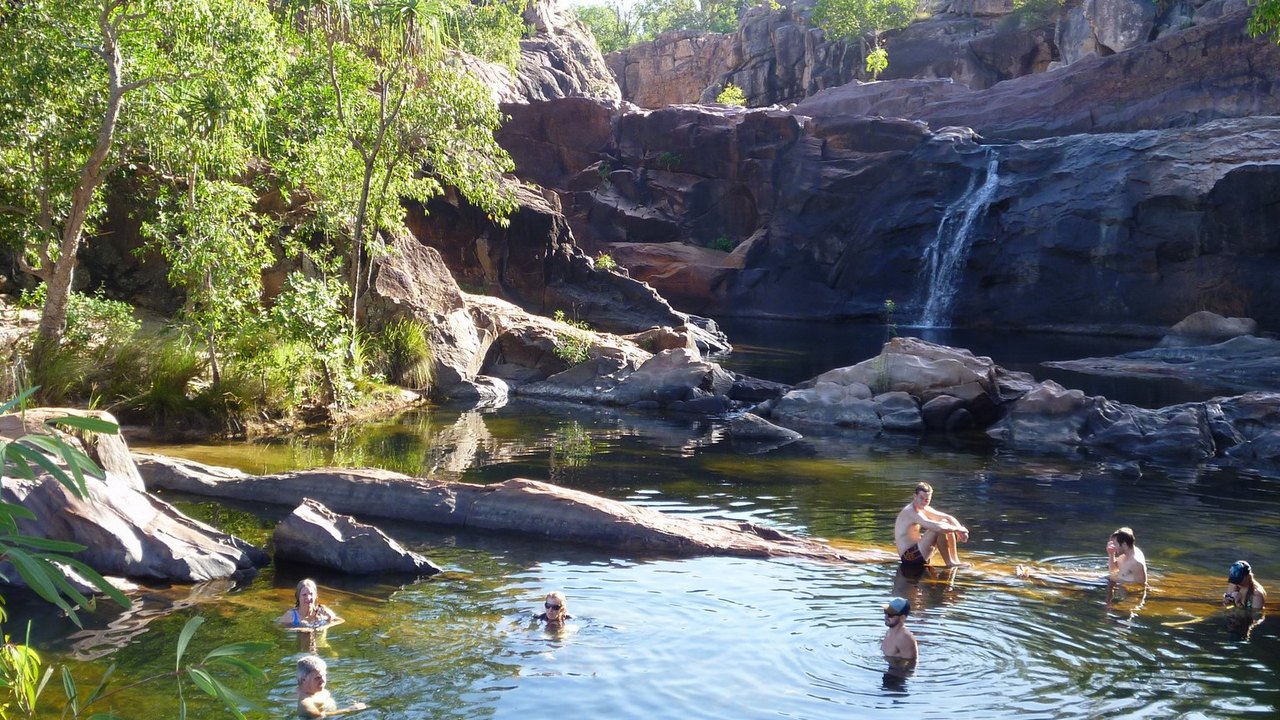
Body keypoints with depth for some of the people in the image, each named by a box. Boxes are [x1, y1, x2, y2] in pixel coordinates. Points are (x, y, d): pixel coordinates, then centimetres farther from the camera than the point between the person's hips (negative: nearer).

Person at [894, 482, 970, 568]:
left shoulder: (924, 509, 9)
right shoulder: (911, 512, -22)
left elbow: (949, 518, 11)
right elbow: (937, 527, -32)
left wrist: (960, 530, -7)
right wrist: (958, 529, -18)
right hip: (909, 556, -10)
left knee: (946, 524, 9)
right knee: (939, 530, -24)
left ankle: (955, 560, 7)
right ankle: (949, 563, -11)